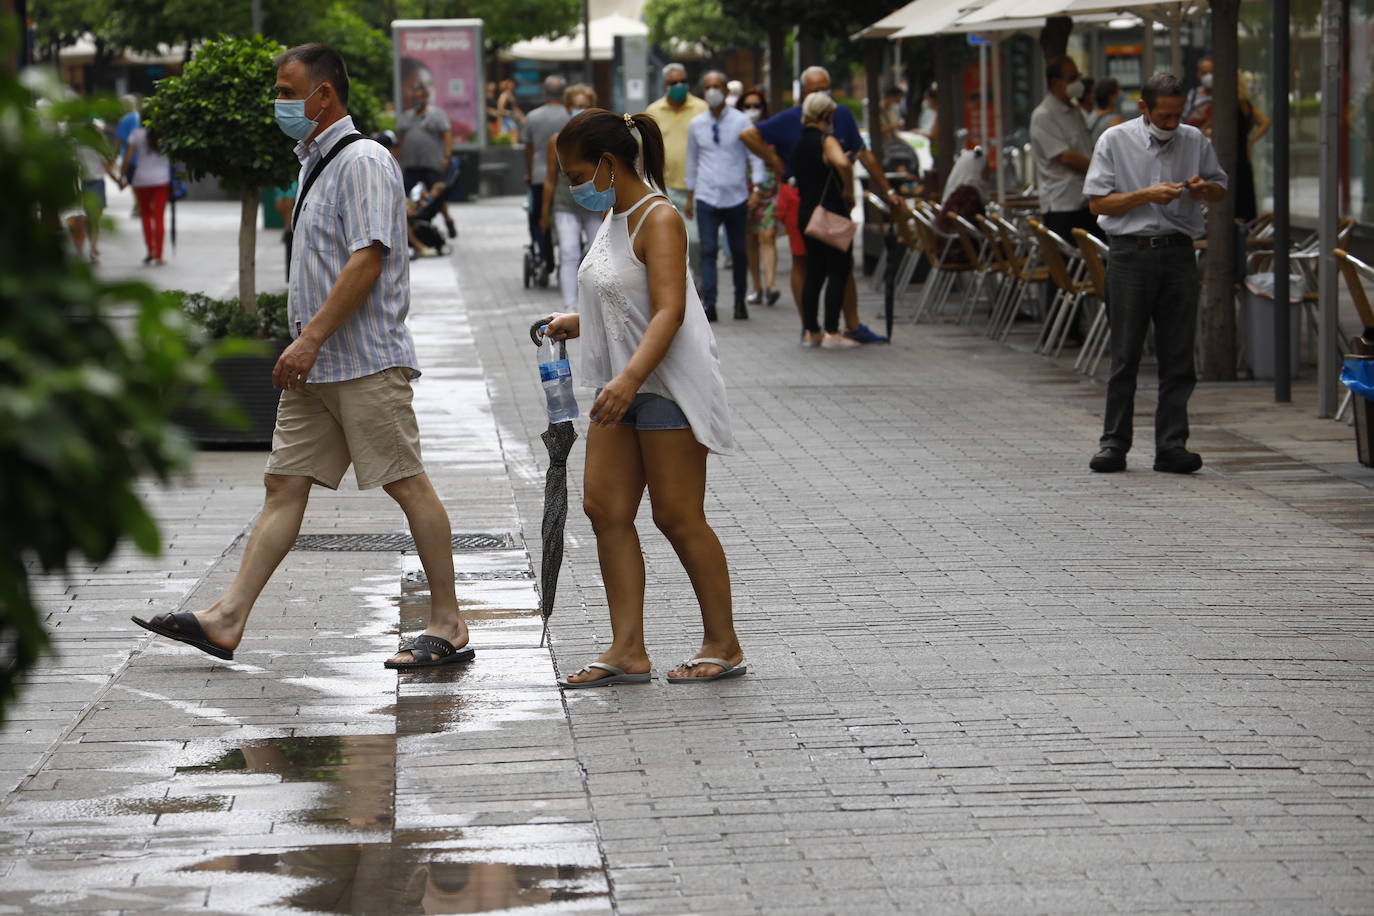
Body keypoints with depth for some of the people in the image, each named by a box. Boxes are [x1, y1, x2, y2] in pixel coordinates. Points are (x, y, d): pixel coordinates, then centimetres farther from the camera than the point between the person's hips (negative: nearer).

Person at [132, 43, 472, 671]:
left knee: (407, 484, -5)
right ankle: (227, 619, 3)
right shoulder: (317, 165, 19)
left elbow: (367, 261, -21)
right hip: (317, 367, 10)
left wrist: (310, 338, -24)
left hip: (367, 361, -10)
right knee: (284, 483, 5)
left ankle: (447, 625, 0)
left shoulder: (363, 161, -12)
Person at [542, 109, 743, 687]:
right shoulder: (615, 218, 14)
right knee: (605, 509, 2)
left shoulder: (658, 220, -15)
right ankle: (628, 651, 4)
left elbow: (668, 311, -26)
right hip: (623, 387, 9)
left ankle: (724, 645, 9)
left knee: (678, 517, -3)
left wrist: (630, 378, -36)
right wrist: (579, 323, 16)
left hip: (667, 386, -9)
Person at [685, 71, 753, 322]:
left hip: (736, 197, -1)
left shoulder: (741, 122, 0)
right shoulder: (696, 124, 7)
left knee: (739, 251, 8)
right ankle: (708, 303, -17)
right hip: (706, 197, 1)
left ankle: (740, 302, 20)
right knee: (708, 250, -11)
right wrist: (690, 197, 15)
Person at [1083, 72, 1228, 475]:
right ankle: (1114, 443, 5)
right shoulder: (1115, 141, 1)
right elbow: (1098, 202, -3)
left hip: (1178, 253, 3)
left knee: (1178, 355, 0)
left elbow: (1219, 189, 18)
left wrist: (1203, 189, -5)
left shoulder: (1194, 141, 9)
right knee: (1125, 354, -1)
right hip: (1131, 252, -3)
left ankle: (1171, 446, 4)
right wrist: (1148, 195, -14)